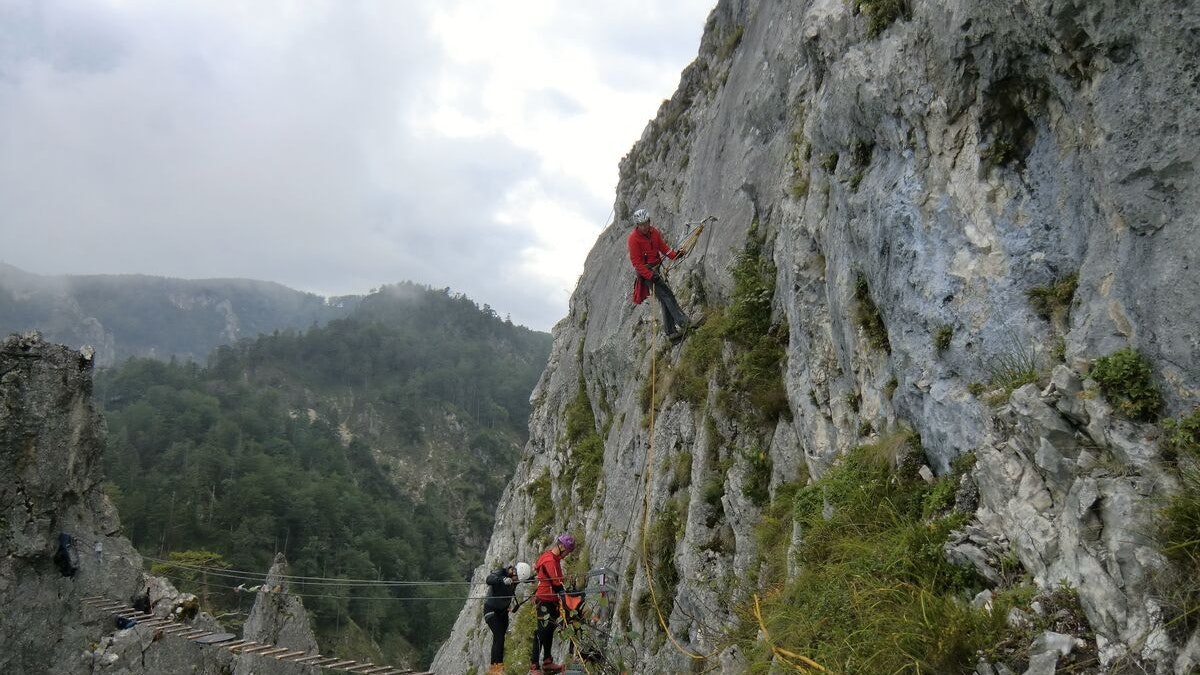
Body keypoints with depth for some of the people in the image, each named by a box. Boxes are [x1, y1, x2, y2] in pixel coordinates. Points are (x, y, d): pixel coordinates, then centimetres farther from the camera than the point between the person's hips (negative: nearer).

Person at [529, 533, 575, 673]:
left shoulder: (554, 559, 14)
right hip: (545, 600, -10)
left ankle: (547, 662, 21)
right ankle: (533, 665, -6)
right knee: (542, 631, -8)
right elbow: (556, 583, -22)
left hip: (550, 600, 10)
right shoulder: (549, 560, -18)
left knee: (549, 630, 14)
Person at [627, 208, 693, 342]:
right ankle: (683, 322, -27)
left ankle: (671, 332, 10)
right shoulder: (634, 238, -15)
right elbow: (636, 262, -17)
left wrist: (675, 255, -10)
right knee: (666, 294, -19)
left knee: (665, 299, 6)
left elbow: (663, 247, 9)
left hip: (656, 269, 8)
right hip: (645, 271, -8)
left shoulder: (654, 231, 6)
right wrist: (650, 275, -25)